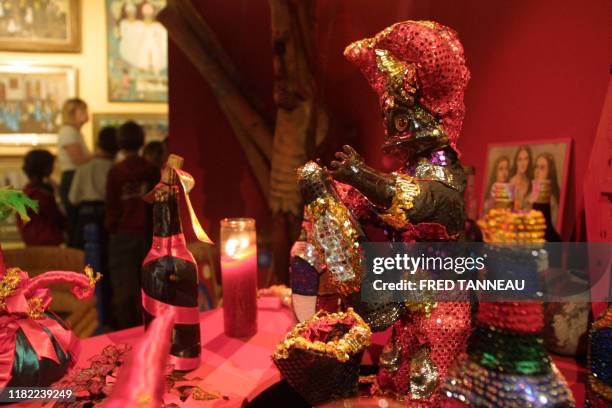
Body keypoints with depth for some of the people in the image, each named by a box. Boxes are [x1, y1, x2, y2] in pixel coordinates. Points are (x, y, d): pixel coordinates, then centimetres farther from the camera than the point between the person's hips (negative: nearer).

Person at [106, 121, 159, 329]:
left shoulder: (116, 171, -7)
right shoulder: (152, 170, 0)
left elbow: (111, 206, -3)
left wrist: (111, 227, 12)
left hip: (123, 234, -2)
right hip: (147, 234, 3)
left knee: (124, 288, 4)